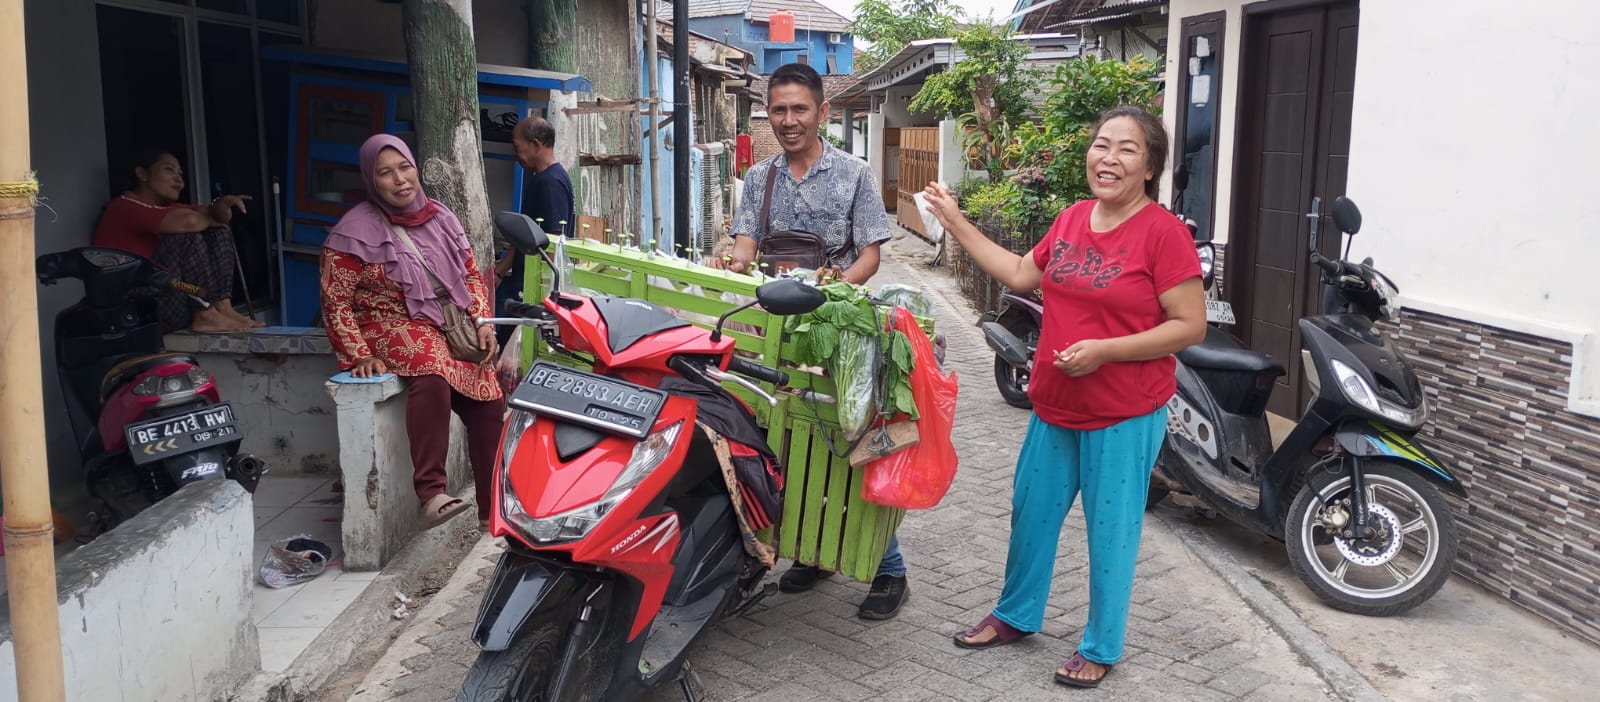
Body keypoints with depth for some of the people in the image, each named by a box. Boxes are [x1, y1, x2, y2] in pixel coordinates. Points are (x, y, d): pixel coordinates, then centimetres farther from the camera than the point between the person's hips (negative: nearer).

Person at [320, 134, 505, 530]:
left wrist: (483, 323, 0)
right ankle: (431, 492, -43)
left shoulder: (439, 217, 9)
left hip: (452, 325, 6)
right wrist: (359, 355, -18)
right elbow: (336, 302, -7)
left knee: (489, 404, -9)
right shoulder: (356, 231, -7)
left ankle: (494, 509, 6)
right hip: (392, 326, -6)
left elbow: (471, 274, 15)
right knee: (432, 368, -38)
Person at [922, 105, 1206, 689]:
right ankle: (1015, 616, 40)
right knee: (1030, 514, 18)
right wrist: (955, 222, 13)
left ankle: (1100, 647, 28)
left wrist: (1106, 349, -23)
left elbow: (1191, 326, -15)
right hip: (1054, 407, 7)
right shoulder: (1072, 219, 4)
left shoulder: (1163, 232, -16)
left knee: (1109, 532, 8)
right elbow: (1019, 274, 15)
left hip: (1125, 417, -6)